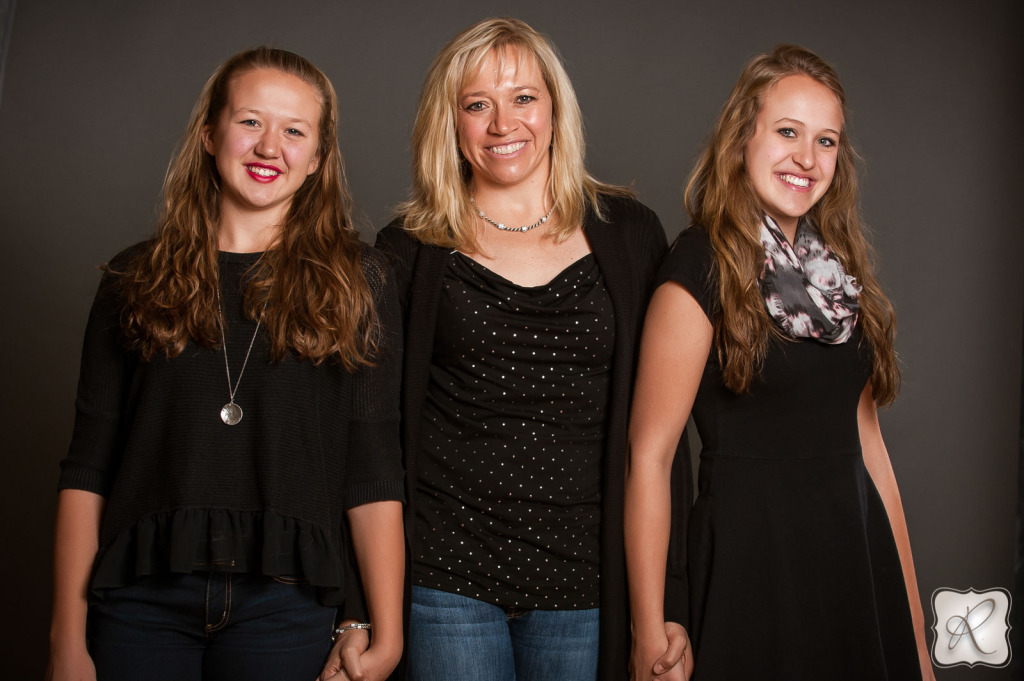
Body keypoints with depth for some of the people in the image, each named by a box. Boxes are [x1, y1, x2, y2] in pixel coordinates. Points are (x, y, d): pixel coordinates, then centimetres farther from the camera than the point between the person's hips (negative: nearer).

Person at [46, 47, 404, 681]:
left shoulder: (358, 283, 3)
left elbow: (373, 470, -2)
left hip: (284, 604, -1)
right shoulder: (135, 278, 7)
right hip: (142, 598, 2)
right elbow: (87, 468, 4)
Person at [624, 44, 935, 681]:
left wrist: (915, 623, 11)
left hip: (859, 553, 7)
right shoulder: (704, 268, -11)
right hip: (752, 552, -6)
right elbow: (649, 456, -15)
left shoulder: (840, 269, 9)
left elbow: (865, 440, 12)